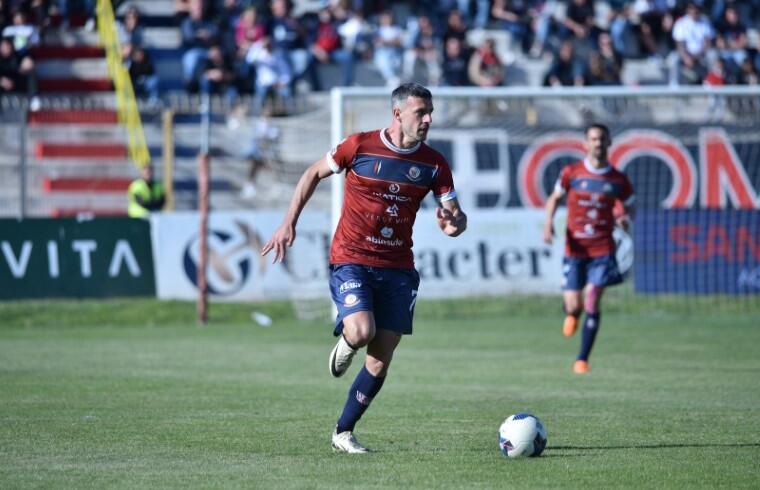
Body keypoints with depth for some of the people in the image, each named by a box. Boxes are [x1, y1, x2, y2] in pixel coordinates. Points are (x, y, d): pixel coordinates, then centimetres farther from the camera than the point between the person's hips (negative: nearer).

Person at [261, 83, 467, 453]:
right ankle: (346, 342, 12)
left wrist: (453, 223, -23)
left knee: (381, 358, 0)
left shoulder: (434, 164, 1)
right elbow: (314, 174, 7)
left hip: (397, 267, 3)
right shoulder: (359, 146, -7)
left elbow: (456, 216, 2)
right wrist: (289, 223, 1)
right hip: (351, 260, -3)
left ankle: (343, 432, 15)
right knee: (362, 331, -27)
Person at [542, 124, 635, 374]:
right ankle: (572, 314, 38)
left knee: (592, 304, -13)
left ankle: (582, 359, -2)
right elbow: (554, 198, 13)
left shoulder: (618, 179, 2)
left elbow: (629, 206, 15)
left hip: (602, 250, 0)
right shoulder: (571, 173, 0)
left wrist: (625, 218, -8)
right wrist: (549, 222, -4)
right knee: (573, 306, -3)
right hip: (574, 249, 0)